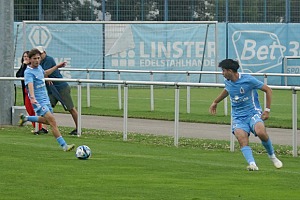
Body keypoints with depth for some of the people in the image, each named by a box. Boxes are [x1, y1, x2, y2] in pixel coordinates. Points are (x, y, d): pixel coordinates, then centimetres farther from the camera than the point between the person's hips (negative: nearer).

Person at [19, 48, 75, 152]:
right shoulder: (29, 72, -18)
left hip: (45, 99, 9)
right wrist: (32, 98, -52)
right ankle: (64, 145, -19)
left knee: (47, 120, 23)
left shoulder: (39, 67, 8)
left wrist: (57, 67, 34)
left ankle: (25, 118, 38)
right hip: (38, 101, -9)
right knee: (52, 121, -17)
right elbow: (30, 85, -36)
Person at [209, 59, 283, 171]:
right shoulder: (227, 82, 8)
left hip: (253, 113, -4)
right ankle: (252, 164, -36)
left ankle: (272, 156, -6)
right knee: (243, 141, -24)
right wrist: (215, 102, 47)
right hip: (238, 117, 4)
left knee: (261, 133, -31)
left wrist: (267, 110, -6)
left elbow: (268, 90, -4)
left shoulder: (248, 80, -11)